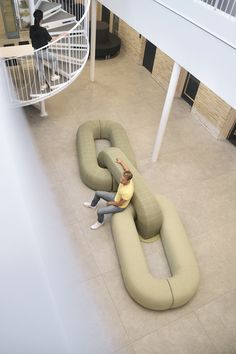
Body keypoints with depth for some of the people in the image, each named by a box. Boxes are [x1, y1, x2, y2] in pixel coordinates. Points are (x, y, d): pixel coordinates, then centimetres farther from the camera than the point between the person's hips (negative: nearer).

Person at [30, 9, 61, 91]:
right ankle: (53, 76, 32)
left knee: (40, 69, 20)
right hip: (43, 52, -6)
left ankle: (42, 85, 31)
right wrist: (60, 36, -1)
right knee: (54, 59, 24)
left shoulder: (31, 28, -6)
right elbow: (51, 40, -14)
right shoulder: (43, 30, -25)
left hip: (36, 52, 6)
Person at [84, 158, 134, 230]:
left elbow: (119, 204, -28)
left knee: (100, 211, -18)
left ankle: (100, 222, 18)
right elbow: (126, 169, -3)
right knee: (97, 193, 12)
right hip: (116, 197, 8)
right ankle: (93, 205, 46)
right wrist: (121, 162, -21)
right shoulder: (126, 178, -26)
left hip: (119, 207, -8)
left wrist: (110, 203, -10)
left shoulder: (127, 192, -44)